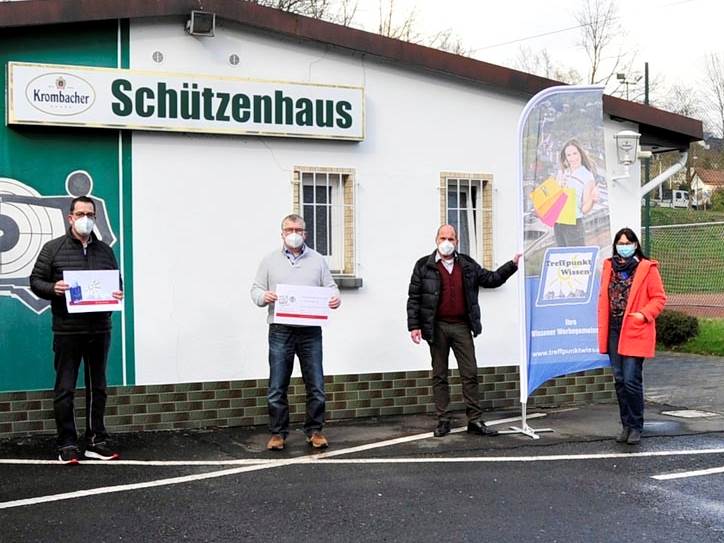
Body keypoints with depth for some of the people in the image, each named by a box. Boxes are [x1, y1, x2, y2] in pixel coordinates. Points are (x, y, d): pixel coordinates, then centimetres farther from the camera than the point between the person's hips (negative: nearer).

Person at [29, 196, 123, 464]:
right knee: (65, 389, 0)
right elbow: (36, 281, 3)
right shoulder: (53, 248, 2)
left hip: (99, 330, 4)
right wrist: (53, 289, -17)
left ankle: (96, 442, 18)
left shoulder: (105, 250, 12)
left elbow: (117, 282, 18)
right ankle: (67, 445, 8)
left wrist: (118, 295, -3)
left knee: (97, 388, 10)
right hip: (67, 331, -3)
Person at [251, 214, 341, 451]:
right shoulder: (270, 261, 10)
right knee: (277, 387, 1)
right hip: (280, 331, -1)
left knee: (316, 386, 1)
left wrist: (335, 298, -10)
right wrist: (264, 296, -13)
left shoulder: (317, 260, 12)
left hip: (310, 331, 1)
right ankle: (278, 433, 12)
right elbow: (256, 290, 9)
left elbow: (330, 287, 13)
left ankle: (314, 431, 13)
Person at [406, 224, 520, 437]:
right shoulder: (424, 266, 2)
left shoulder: (467, 265, 11)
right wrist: (414, 326, -7)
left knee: (470, 374, 1)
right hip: (438, 327, -2)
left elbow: (490, 279, 17)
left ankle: (475, 420, 6)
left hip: (462, 326, 2)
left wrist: (513, 264, 8)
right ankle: (443, 421, 11)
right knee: (439, 376, 5)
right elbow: (414, 298, 0)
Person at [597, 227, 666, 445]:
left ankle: (636, 427, 6)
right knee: (620, 380, 9)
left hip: (635, 332, -5)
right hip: (614, 331, 5)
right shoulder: (609, 267, 10)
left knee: (631, 380, -8)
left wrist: (644, 314, -17)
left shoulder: (647, 268, -4)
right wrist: (603, 327, 10)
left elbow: (659, 298, -3)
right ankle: (626, 425, 20)